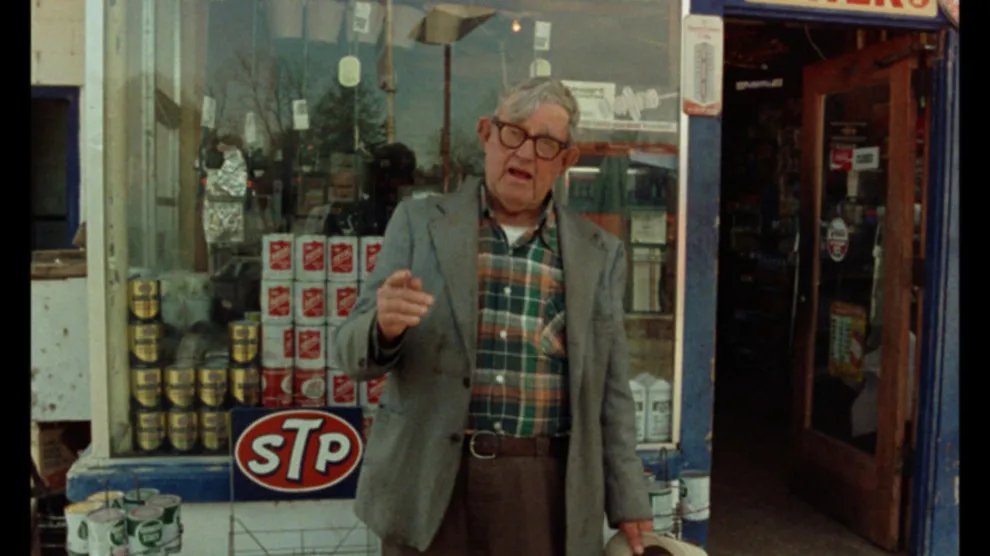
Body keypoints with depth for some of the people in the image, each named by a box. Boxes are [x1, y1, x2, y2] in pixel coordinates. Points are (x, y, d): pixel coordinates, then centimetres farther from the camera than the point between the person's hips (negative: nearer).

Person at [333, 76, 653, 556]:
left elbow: (610, 393, 8)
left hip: (546, 490, 1)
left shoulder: (600, 253, 5)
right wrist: (383, 326, -24)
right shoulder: (419, 223, 1)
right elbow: (353, 353, -2)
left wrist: (628, 502, 7)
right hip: (429, 485, 0)